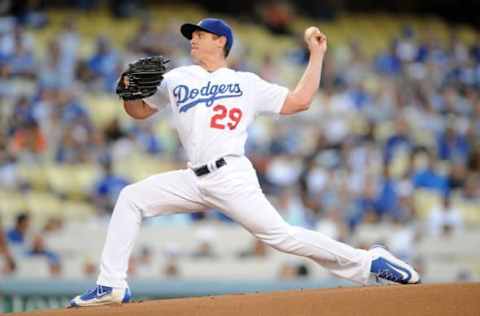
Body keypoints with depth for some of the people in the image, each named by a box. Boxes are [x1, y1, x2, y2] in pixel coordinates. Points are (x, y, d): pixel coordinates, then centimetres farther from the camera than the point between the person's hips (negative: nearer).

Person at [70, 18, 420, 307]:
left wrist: (317, 53, 7)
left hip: (231, 177, -5)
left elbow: (299, 101, 7)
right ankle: (112, 286, -3)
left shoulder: (247, 83, 9)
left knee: (279, 234, -17)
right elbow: (139, 110, 25)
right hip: (196, 180, 5)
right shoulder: (177, 79, 20)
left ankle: (367, 262, -12)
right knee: (132, 198, -3)